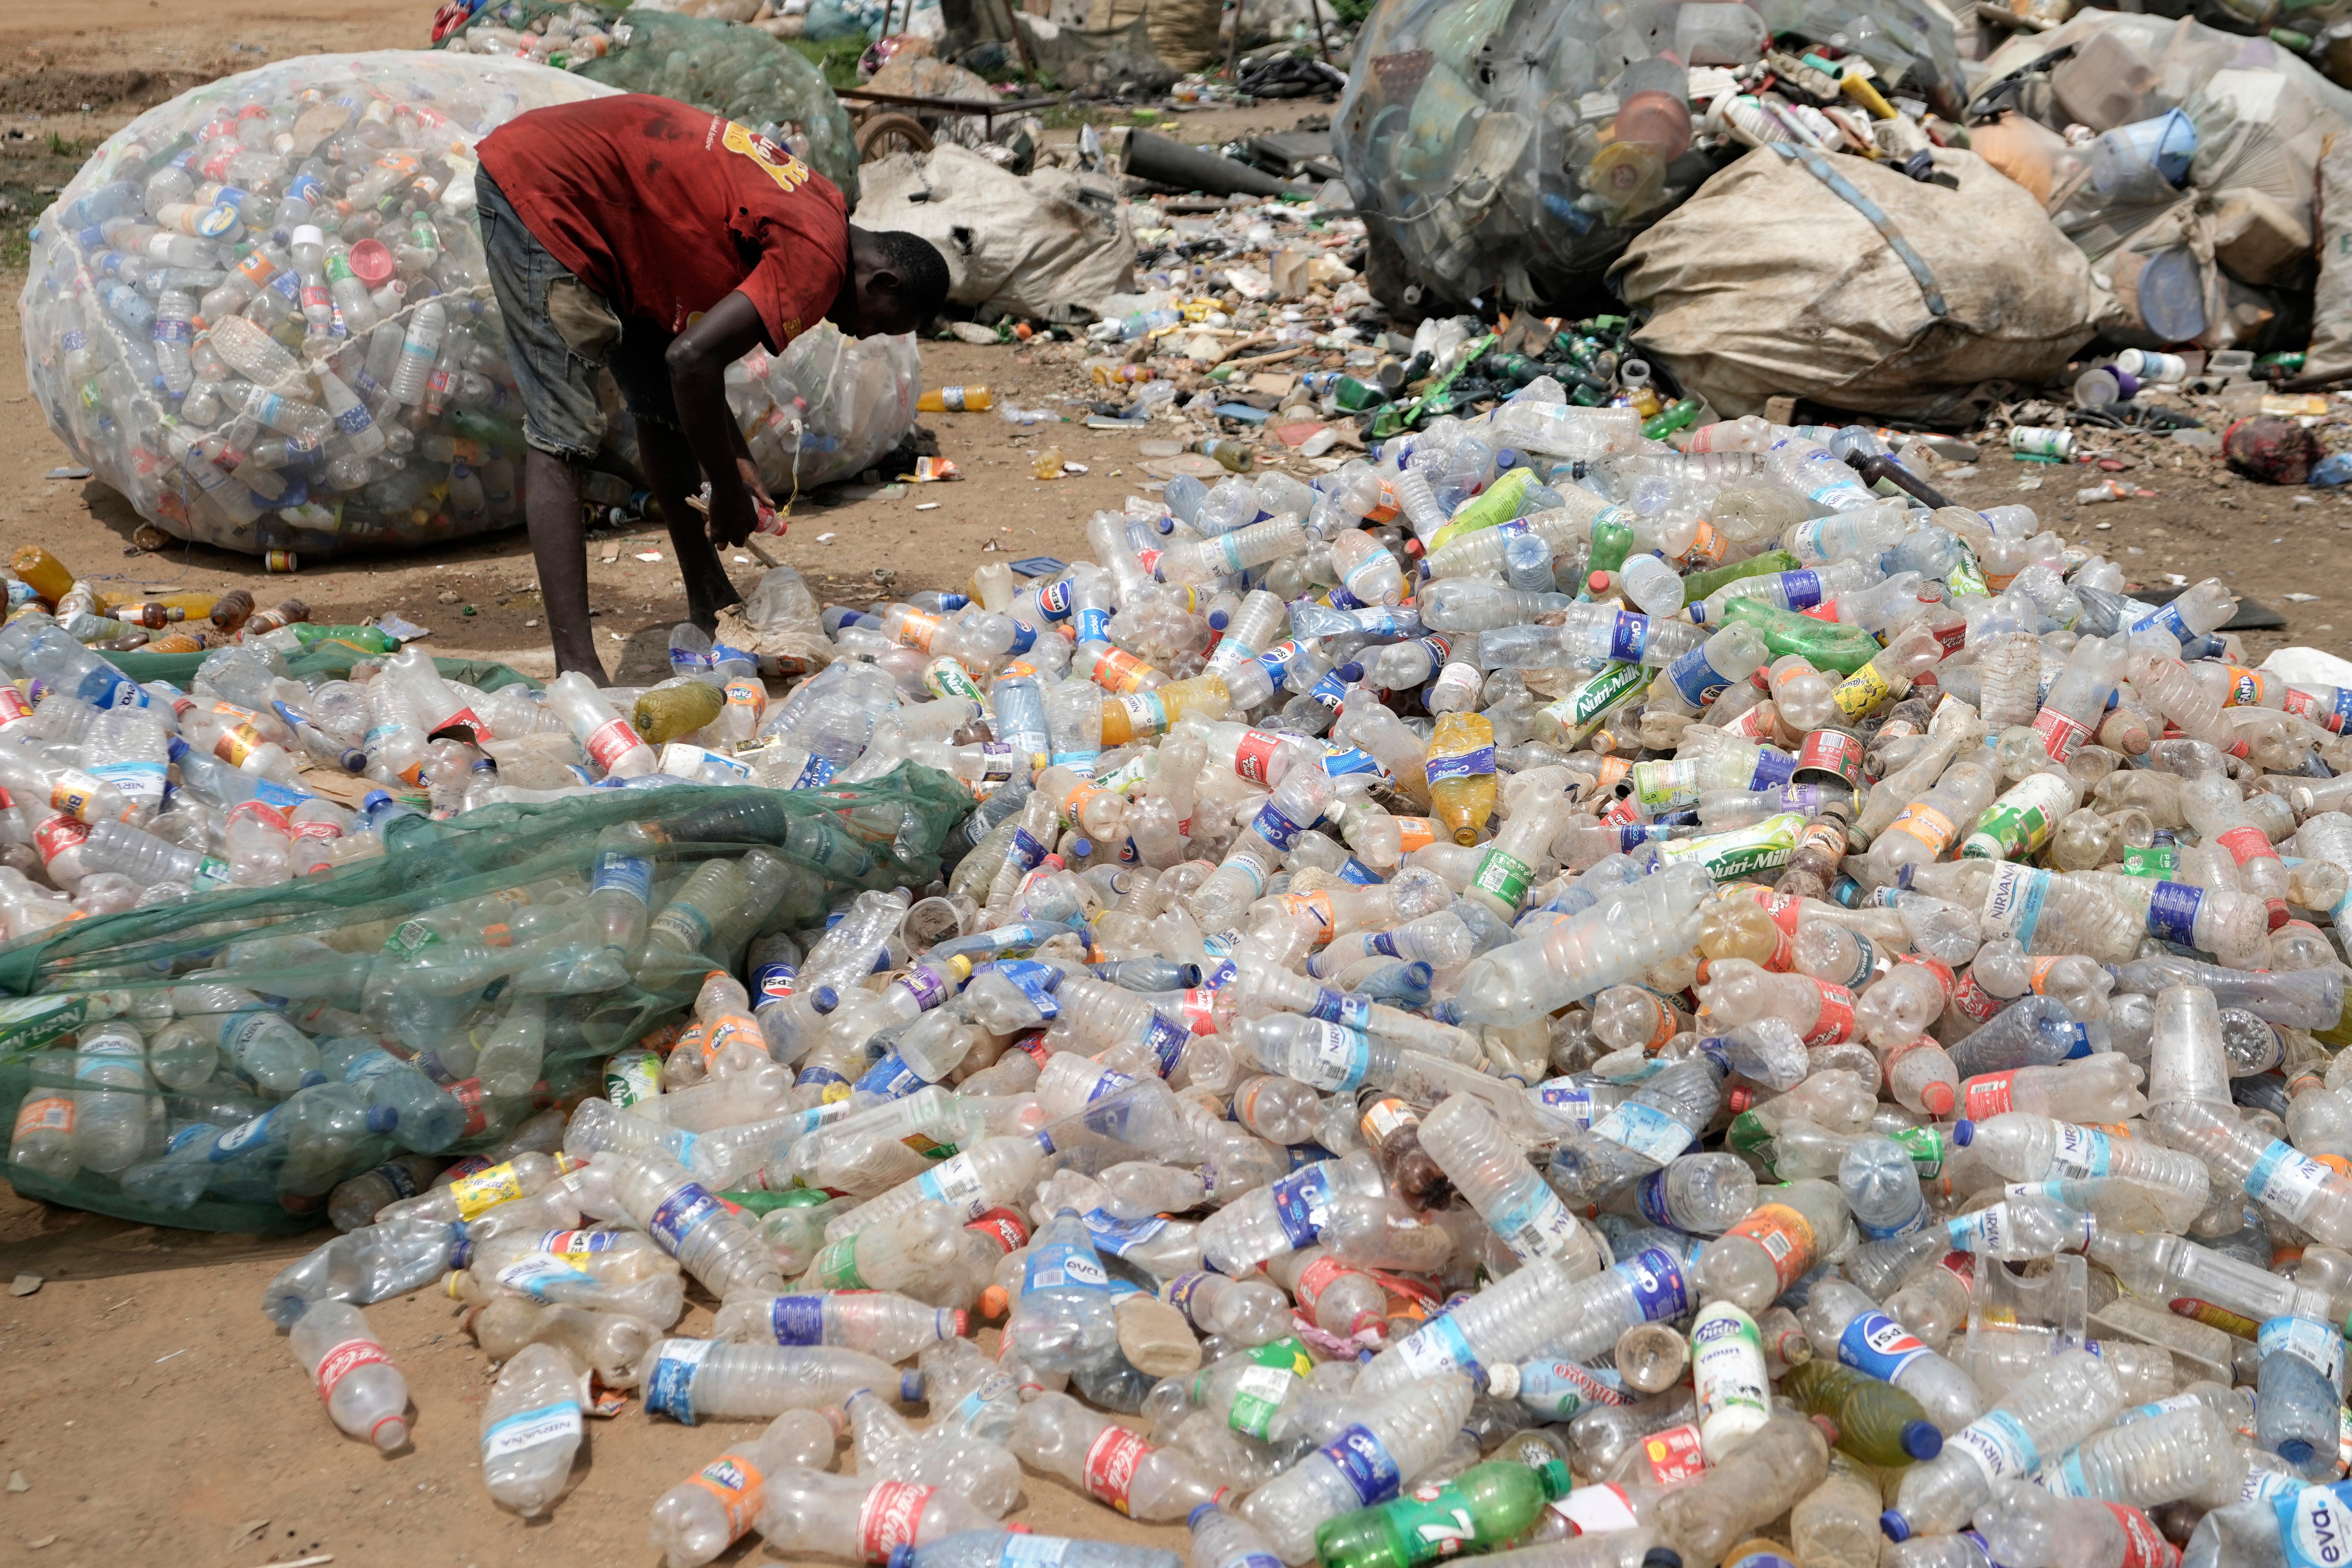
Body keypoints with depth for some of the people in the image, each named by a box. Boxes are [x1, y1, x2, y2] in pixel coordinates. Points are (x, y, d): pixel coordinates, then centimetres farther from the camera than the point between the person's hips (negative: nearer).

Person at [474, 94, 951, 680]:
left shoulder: (815, 208, 9)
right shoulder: (819, 257, -20)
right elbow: (691, 360, -29)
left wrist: (734, 460, 11)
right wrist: (729, 493, -15)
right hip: (541, 191, -10)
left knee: (664, 405, 15)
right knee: (563, 434, -16)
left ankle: (710, 605, 27)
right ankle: (577, 667, -19)